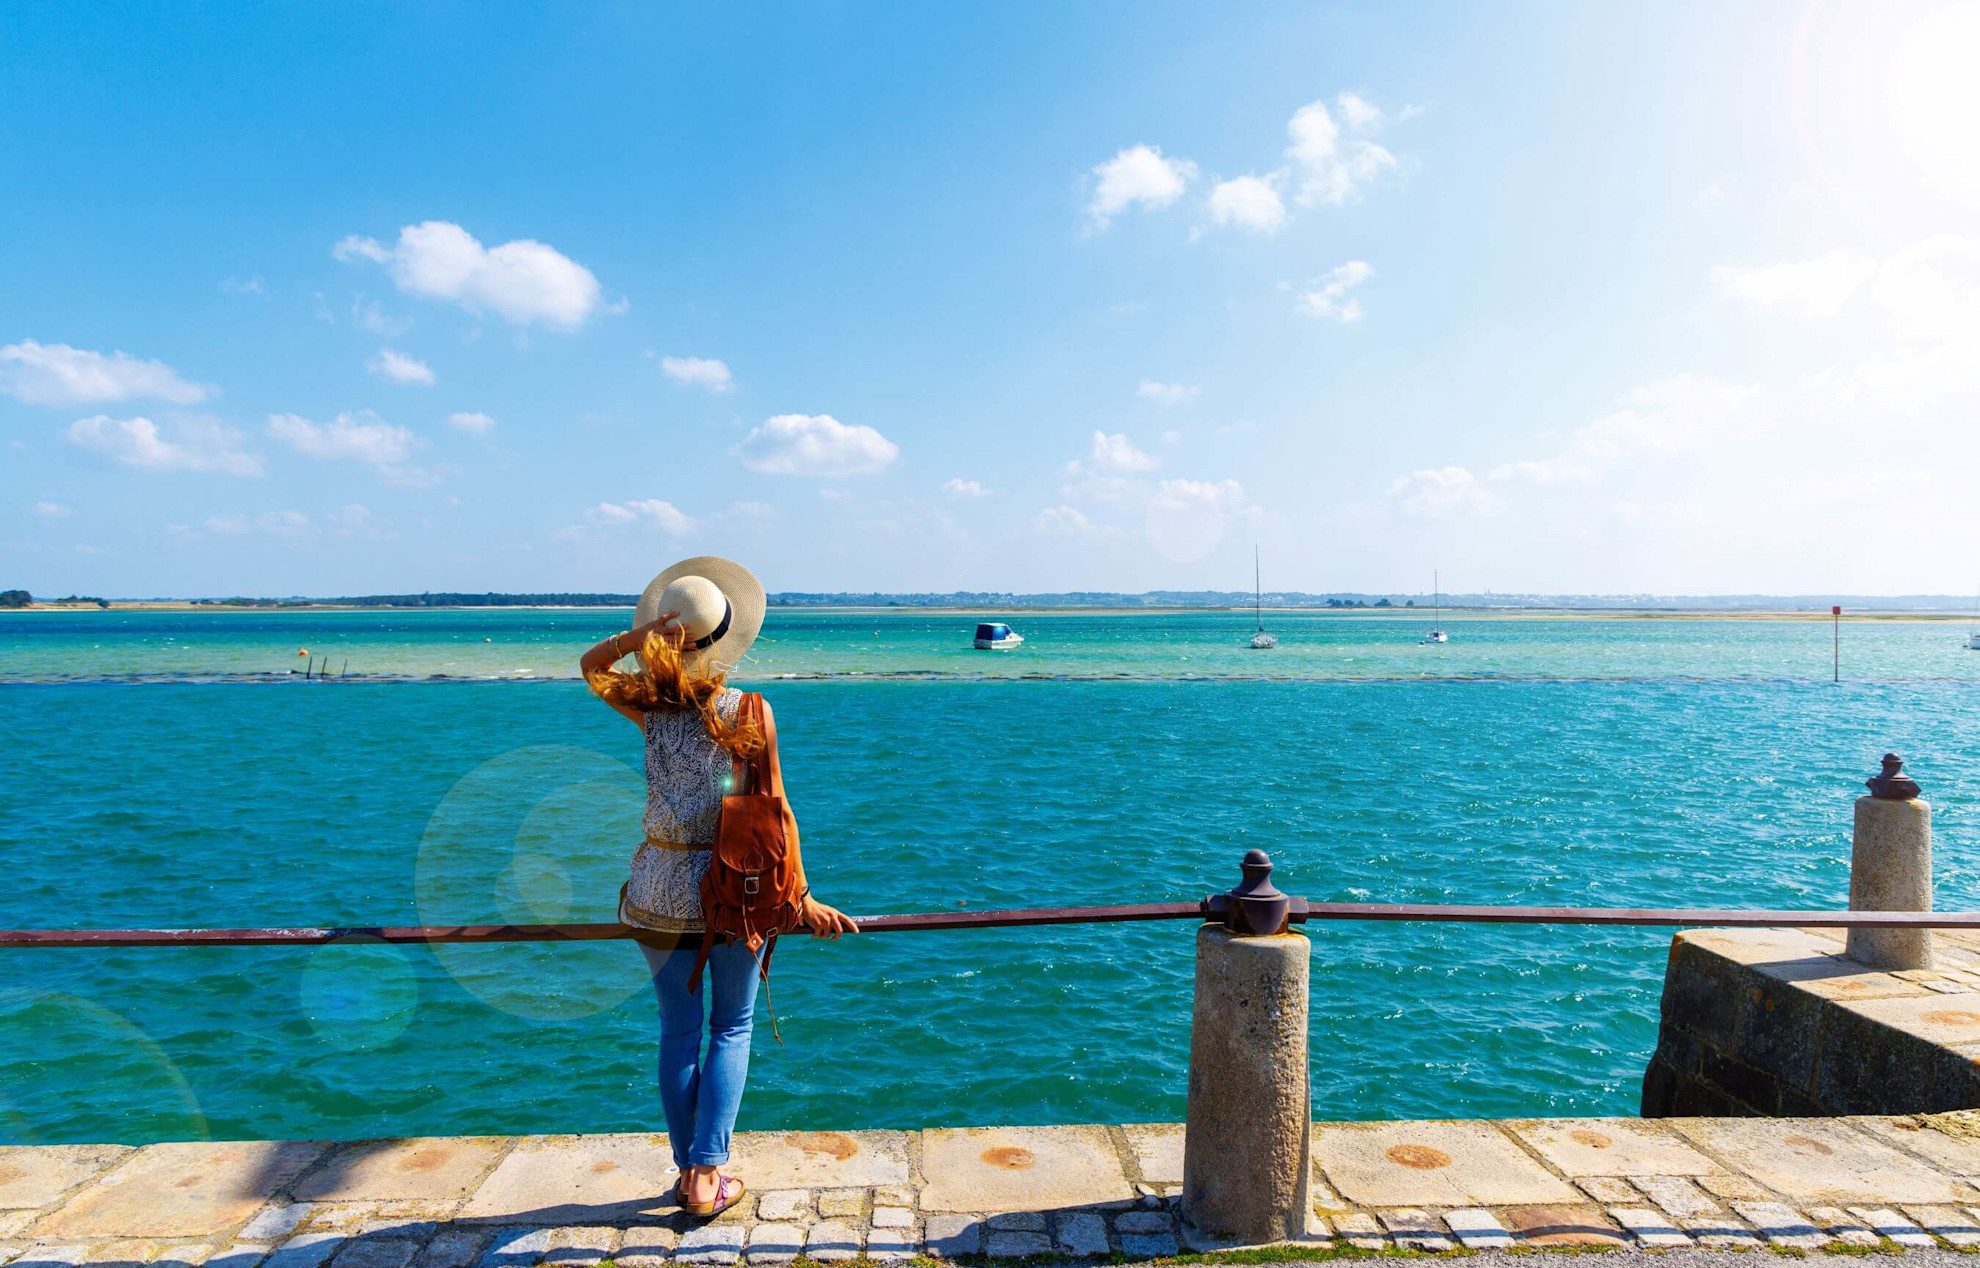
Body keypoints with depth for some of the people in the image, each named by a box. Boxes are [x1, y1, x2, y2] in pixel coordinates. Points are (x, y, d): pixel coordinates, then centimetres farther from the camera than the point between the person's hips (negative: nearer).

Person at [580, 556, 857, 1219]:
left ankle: (687, 1170, 27)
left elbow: (590, 665, 15)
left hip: (659, 888, 2)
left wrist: (637, 634, -6)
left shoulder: (649, 706, -5)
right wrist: (801, 896, -2)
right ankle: (707, 1176, 11)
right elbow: (775, 810, -9)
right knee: (732, 1027, 15)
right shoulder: (750, 712, -10)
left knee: (678, 1032, 16)